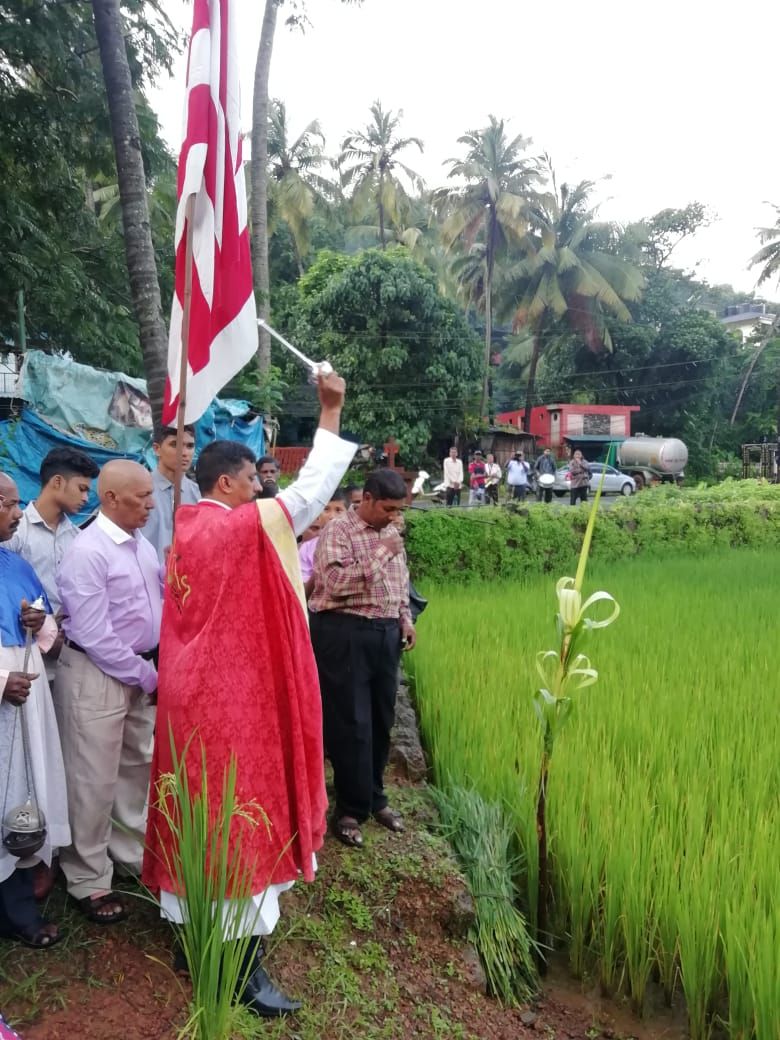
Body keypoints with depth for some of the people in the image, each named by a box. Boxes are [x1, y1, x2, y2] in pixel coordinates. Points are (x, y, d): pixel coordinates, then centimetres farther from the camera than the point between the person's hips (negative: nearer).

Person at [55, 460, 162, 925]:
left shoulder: (143, 544, 4)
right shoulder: (87, 552, -19)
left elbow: (162, 605, 11)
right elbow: (93, 636, -21)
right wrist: (147, 676, -14)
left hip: (144, 671, 8)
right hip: (97, 676, -7)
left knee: (137, 767, 19)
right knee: (95, 781, 5)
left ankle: (132, 853, 39)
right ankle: (88, 880, 23)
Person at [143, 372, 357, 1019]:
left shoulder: (185, 531, 8)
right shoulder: (245, 526, -17)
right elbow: (313, 490, -13)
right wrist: (332, 412, -7)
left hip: (192, 691, 9)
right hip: (236, 695, -9)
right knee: (241, 814, -1)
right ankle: (243, 964, 9)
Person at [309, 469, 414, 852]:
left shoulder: (391, 534, 13)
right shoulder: (338, 532, -10)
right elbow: (336, 583, -24)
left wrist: (405, 620, 12)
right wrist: (380, 553, -22)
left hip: (385, 633, 7)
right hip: (345, 634, -7)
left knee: (381, 720, 14)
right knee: (351, 723, 0)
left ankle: (374, 798, 31)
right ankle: (350, 808, 15)